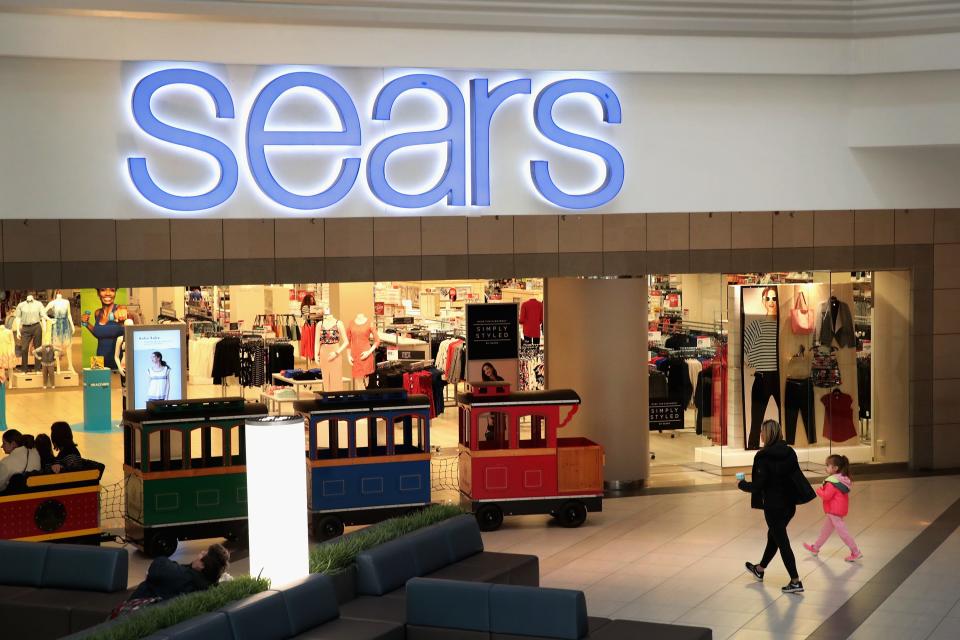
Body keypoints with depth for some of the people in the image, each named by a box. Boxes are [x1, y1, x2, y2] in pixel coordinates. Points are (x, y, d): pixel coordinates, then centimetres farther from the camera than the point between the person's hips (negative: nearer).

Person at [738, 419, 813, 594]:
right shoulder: (789, 452, -1)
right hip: (789, 504, 7)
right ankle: (760, 569, 43)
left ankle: (795, 581, 2)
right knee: (774, 535, 24)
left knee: (781, 541, 2)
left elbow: (757, 486, -18)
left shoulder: (763, 456, -20)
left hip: (773, 506, -7)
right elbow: (796, 475, 7)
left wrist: (742, 485, 0)